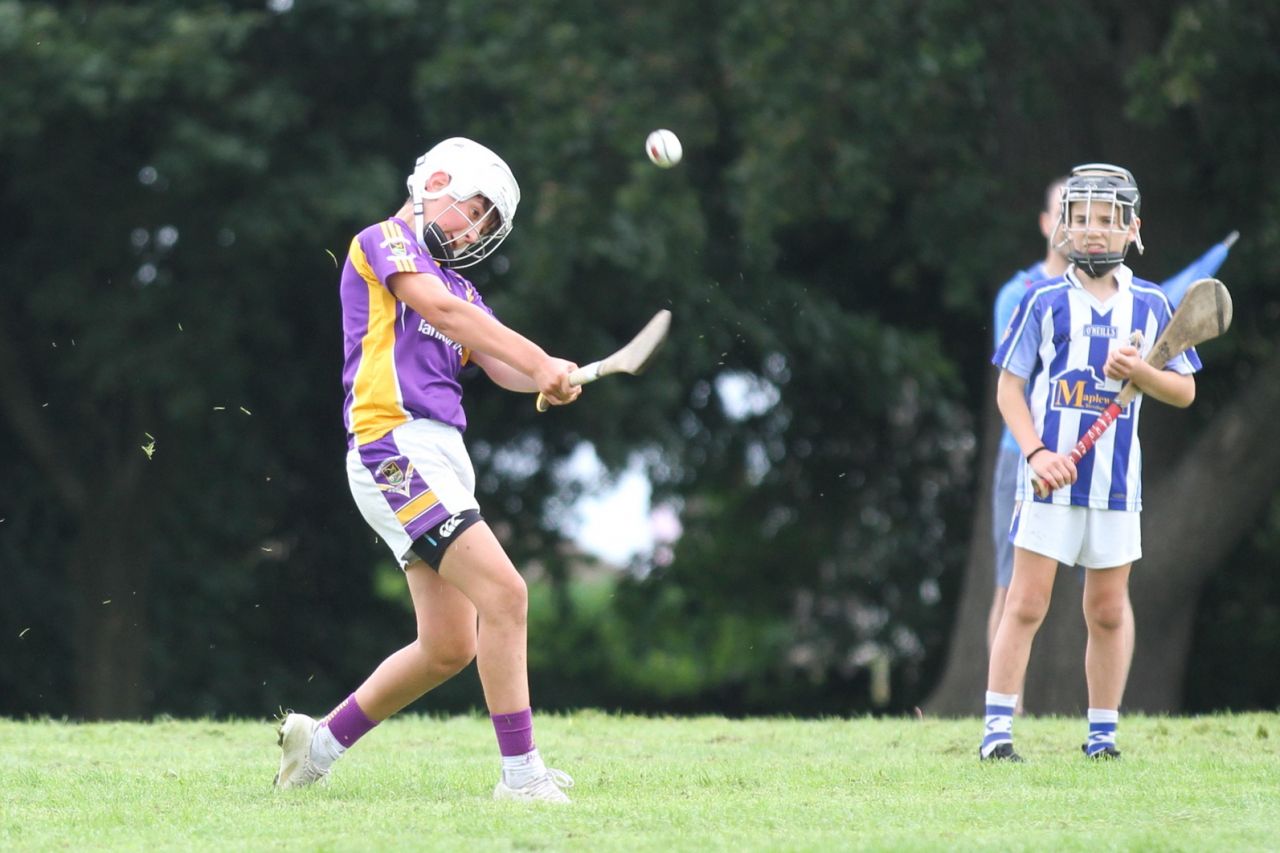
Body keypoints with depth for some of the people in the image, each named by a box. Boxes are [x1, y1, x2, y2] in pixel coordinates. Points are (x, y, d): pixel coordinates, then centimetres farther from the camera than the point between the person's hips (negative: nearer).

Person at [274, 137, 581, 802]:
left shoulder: (454, 281, 24)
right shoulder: (383, 242, 1)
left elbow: (501, 362, 11)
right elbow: (441, 310, -16)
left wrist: (546, 380, -13)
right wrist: (542, 361, -21)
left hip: (443, 459, 9)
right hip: (398, 451, -9)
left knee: (449, 648, 9)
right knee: (504, 593, -18)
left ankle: (322, 741, 24)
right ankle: (520, 774, -17)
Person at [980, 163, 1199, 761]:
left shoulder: (1150, 306, 7)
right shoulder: (1043, 301, 1)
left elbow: (1184, 392, 8)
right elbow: (1009, 386, 1)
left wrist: (1140, 371, -12)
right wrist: (1035, 452, -13)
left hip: (1116, 483, 2)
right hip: (1050, 476, -2)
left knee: (1108, 614, 7)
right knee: (1025, 606, -6)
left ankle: (1103, 735, 14)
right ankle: (996, 730, -4)